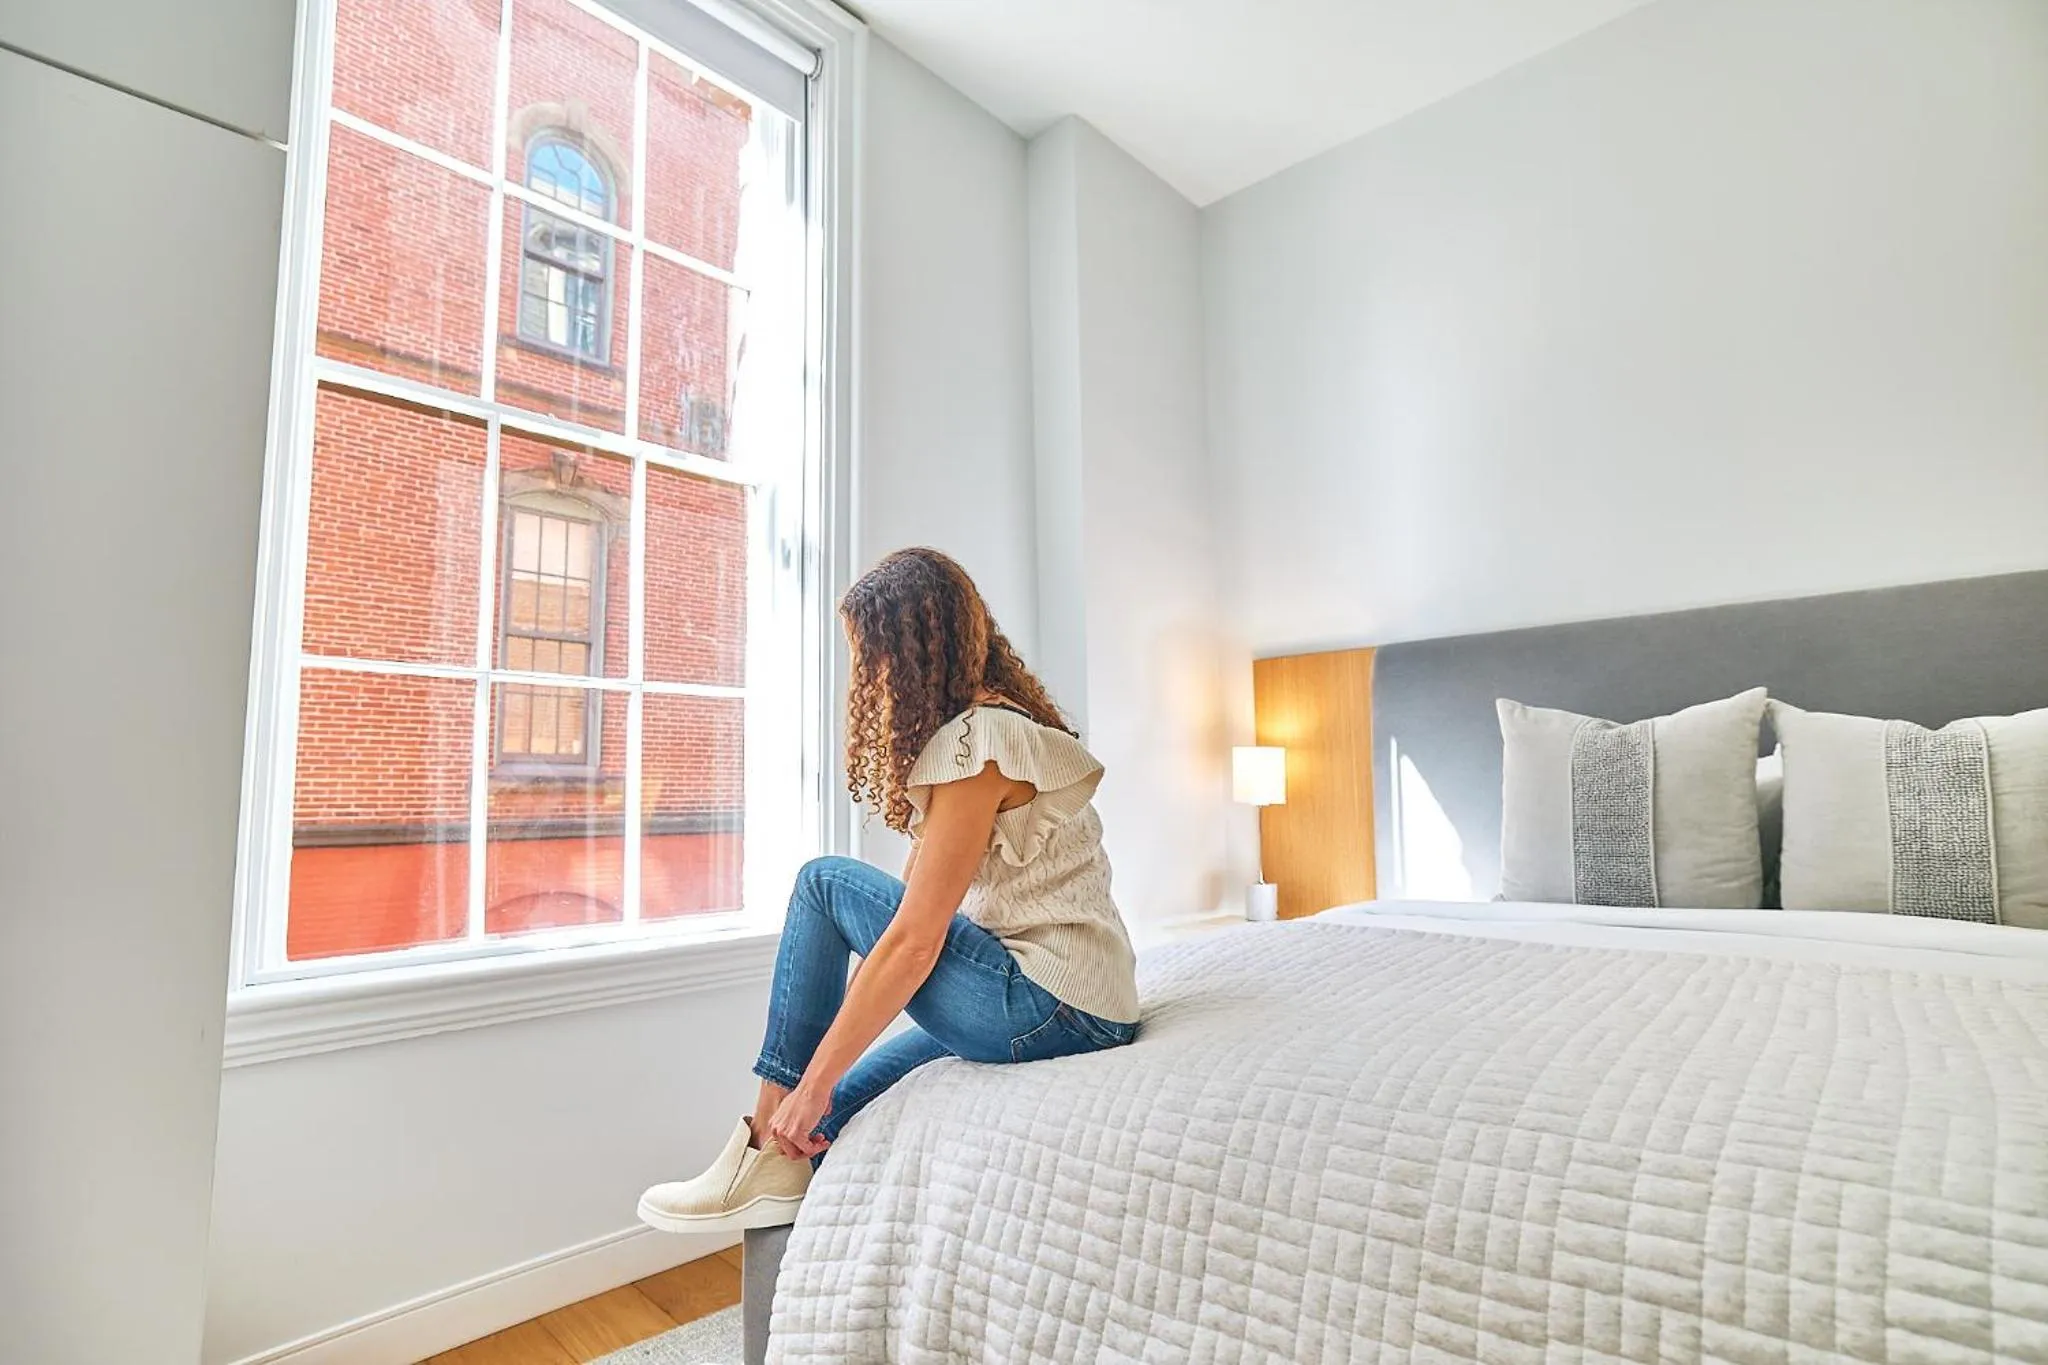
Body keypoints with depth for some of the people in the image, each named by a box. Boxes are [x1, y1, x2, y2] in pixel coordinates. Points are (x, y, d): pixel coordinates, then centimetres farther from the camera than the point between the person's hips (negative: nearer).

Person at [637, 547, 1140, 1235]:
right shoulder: (1004, 717, 14)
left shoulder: (977, 740, -16)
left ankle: (768, 1154, 0)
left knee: (824, 881, -6)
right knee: (835, 1115, 12)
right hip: (1087, 1011, 9)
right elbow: (921, 890, 18)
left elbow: (913, 943, -20)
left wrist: (812, 1082, -13)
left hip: (1049, 1008, -9)